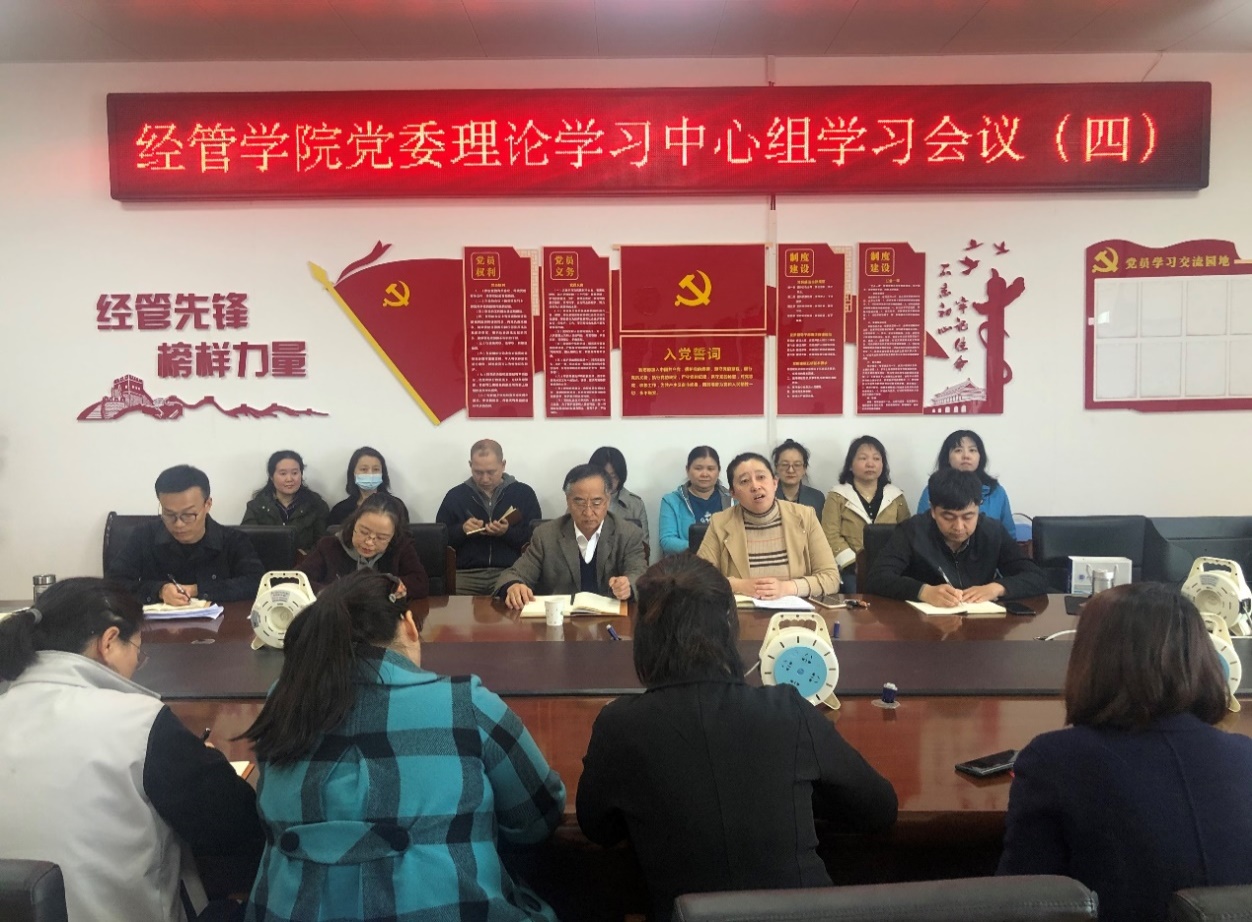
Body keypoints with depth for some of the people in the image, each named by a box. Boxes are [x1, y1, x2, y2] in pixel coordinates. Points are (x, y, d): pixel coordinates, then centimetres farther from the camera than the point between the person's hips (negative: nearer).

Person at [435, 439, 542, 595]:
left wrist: (508, 532, -12)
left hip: (510, 571, -1)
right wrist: (461, 530, -6)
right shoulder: (455, 495, 14)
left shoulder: (523, 493, 10)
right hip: (466, 573, 2)